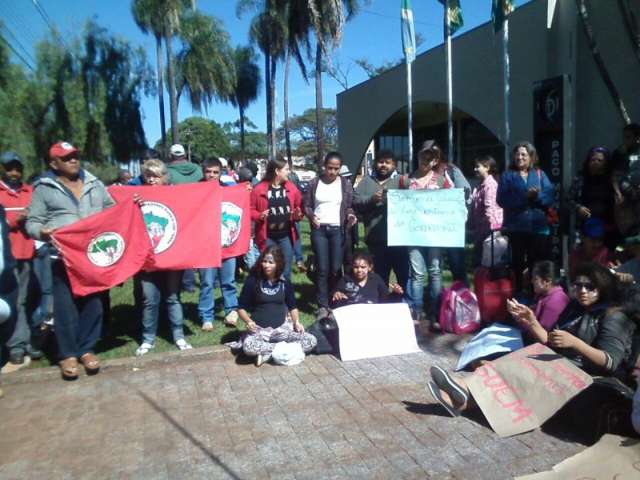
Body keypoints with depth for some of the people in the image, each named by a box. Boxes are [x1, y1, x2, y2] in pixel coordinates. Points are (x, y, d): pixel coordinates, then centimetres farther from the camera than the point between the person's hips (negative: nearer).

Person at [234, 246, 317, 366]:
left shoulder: (285, 282, 3)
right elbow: (242, 308, -1)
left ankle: (266, 353, -16)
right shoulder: (252, 281, -5)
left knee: (311, 341, -19)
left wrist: (297, 322, -5)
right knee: (248, 347, -37)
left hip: (282, 327, 3)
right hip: (259, 329, -3)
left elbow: (292, 306, 13)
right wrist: (249, 321, -20)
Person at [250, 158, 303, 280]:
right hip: (267, 237, -3)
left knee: (286, 271, 11)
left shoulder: (291, 188, 4)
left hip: (286, 235, 3)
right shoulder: (259, 189, -6)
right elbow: (250, 209, -1)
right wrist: (259, 216, -20)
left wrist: (298, 214, -8)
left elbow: (299, 206, 12)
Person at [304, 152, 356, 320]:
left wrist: (350, 215, -12)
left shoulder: (345, 184, 6)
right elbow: (306, 205, 8)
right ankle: (323, 306, 2)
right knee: (322, 268, -4)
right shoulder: (315, 183, 5)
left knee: (336, 268, 0)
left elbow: (349, 206, 10)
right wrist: (311, 216, -12)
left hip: (337, 230, 1)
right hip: (319, 229, 0)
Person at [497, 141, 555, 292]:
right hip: (516, 227, -1)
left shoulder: (540, 174, 10)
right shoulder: (507, 175, 6)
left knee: (538, 264, 5)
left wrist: (538, 196, -20)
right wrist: (524, 196, -18)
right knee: (517, 263, 5)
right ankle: (518, 293, 15)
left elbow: (550, 197, -1)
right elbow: (502, 200, -8)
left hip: (538, 227, 1)